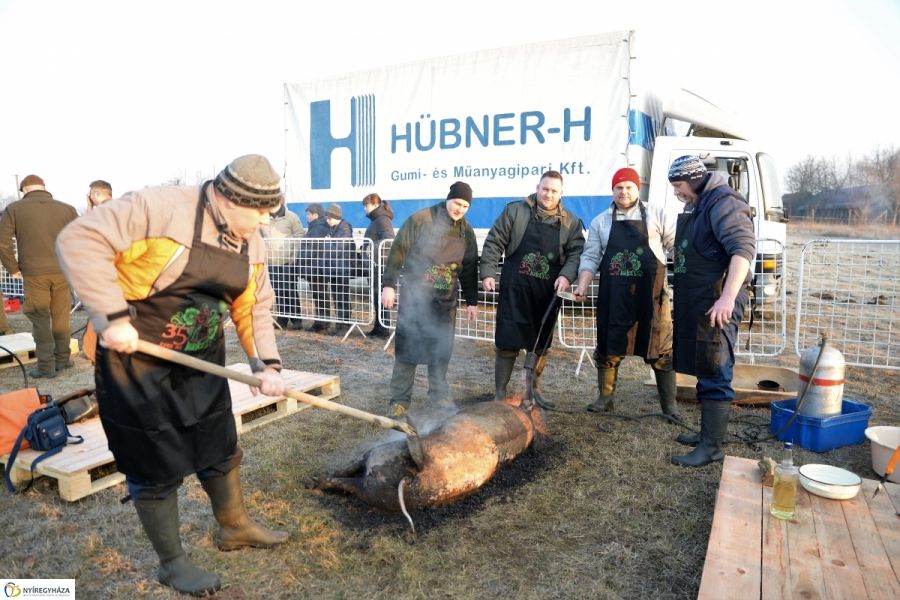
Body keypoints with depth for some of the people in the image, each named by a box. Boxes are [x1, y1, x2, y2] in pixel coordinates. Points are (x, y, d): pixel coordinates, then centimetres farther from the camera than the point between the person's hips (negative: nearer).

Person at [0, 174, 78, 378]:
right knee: (61, 317, 11)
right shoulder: (67, 209, 4)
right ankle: (63, 359, 20)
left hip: (33, 273, -2)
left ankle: (46, 365, 7)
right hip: (62, 272, 2)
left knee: (40, 319, 6)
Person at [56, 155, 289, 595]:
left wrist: (266, 363, -7)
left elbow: (255, 308, 5)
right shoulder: (161, 207, -23)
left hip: (201, 360, 7)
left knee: (220, 448, 18)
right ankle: (172, 563, 26)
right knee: (156, 465, 5)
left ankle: (234, 526, 41)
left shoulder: (251, 243, 0)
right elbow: (80, 242, -25)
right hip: (137, 359, -7)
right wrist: (112, 318, -28)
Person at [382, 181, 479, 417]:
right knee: (407, 348, -1)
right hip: (415, 296, -4)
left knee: (441, 350, 9)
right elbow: (398, 252, -8)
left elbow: (469, 268, 12)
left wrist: (472, 301, 11)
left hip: (446, 301, 4)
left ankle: (439, 394, 26)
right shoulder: (420, 220, -8)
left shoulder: (466, 231, 6)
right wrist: (389, 285, -13)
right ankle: (400, 399, 9)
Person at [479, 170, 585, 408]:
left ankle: (534, 388, 31)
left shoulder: (571, 222, 8)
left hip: (547, 294, 3)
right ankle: (500, 392, 12)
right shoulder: (515, 211, 1)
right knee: (508, 342, -1)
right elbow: (494, 243, 0)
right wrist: (488, 273, -8)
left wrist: (566, 275, -14)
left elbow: (576, 253, 4)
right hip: (515, 289, -3)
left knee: (540, 343, 13)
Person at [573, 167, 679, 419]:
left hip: (651, 293, -1)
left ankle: (669, 404, 15)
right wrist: (583, 285, -6)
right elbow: (590, 257, 7)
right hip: (613, 295, 2)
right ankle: (605, 398, 23)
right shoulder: (600, 222, 9)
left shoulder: (657, 215, 4)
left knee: (660, 349, 3)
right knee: (608, 347, 8)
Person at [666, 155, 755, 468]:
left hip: (717, 303, -10)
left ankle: (712, 447, 1)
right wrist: (683, 300, 22)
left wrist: (728, 297, -31)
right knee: (704, 371, 17)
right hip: (697, 301, 10)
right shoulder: (696, 206, 18)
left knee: (714, 375, -6)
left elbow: (744, 248, -24)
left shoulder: (723, 203, -13)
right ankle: (708, 432, 29)